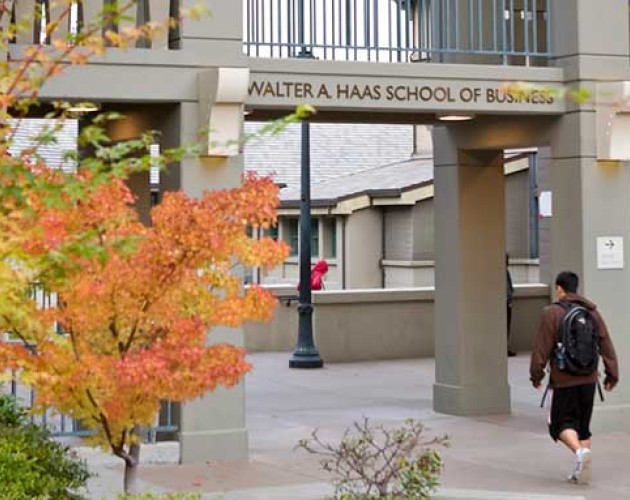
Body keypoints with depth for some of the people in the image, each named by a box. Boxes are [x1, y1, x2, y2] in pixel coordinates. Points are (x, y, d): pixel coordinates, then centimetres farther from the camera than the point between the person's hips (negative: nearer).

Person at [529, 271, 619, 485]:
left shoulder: (553, 313, -8)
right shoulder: (592, 311, 7)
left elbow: (542, 348, -8)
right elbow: (606, 345, 8)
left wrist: (536, 374, 2)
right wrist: (612, 373, 14)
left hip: (563, 381, -5)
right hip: (588, 379, 5)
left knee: (561, 423, 4)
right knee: (583, 424, 14)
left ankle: (580, 451, -22)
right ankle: (581, 471, 13)